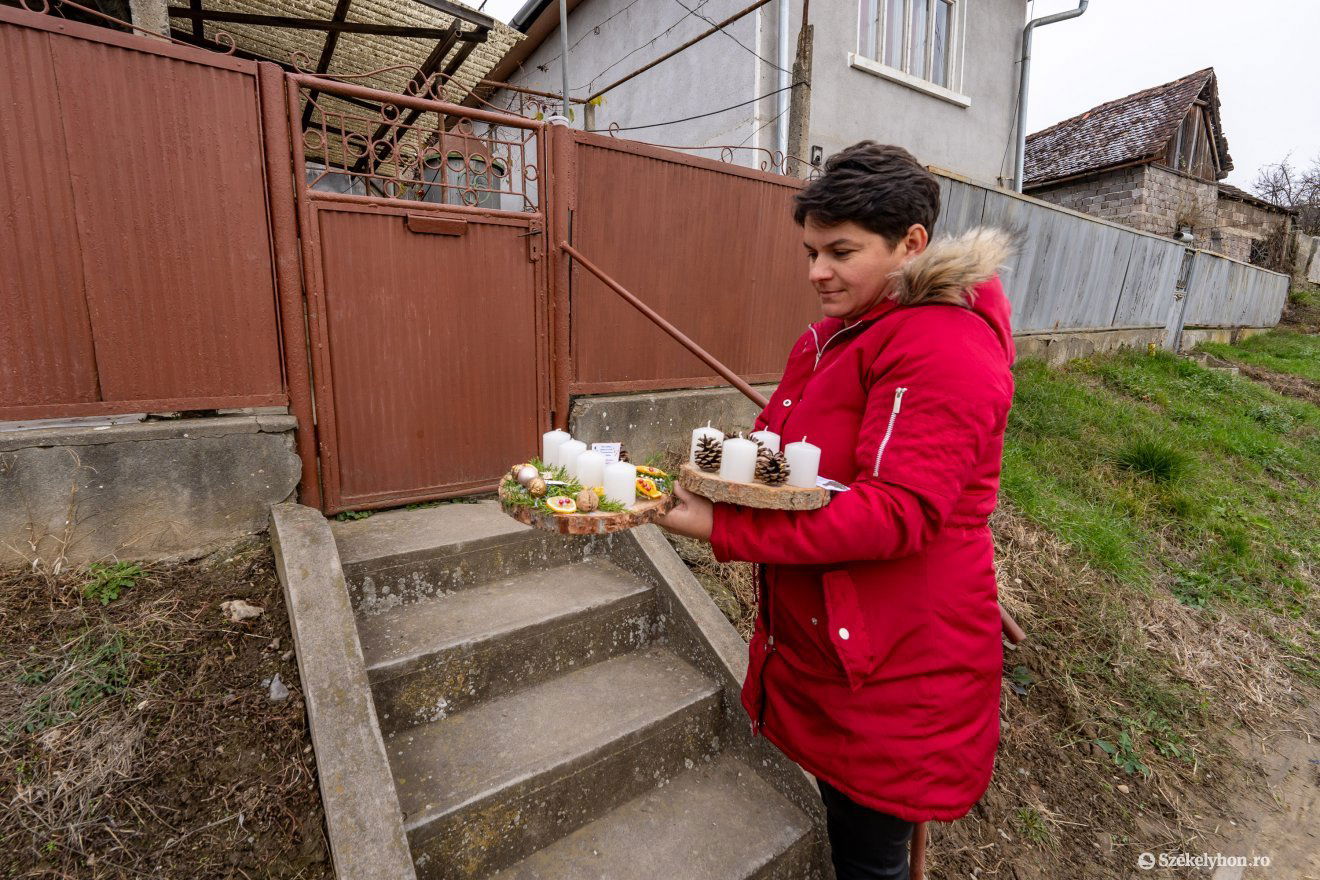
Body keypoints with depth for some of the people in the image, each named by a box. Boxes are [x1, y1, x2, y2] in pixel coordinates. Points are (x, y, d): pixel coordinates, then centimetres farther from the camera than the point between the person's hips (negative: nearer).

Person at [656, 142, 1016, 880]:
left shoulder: (945, 347, -20)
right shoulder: (831, 337, 10)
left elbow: (898, 512, -29)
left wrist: (725, 530, -29)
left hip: (894, 665, -8)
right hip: (819, 644, 8)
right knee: (841, 814, 27)